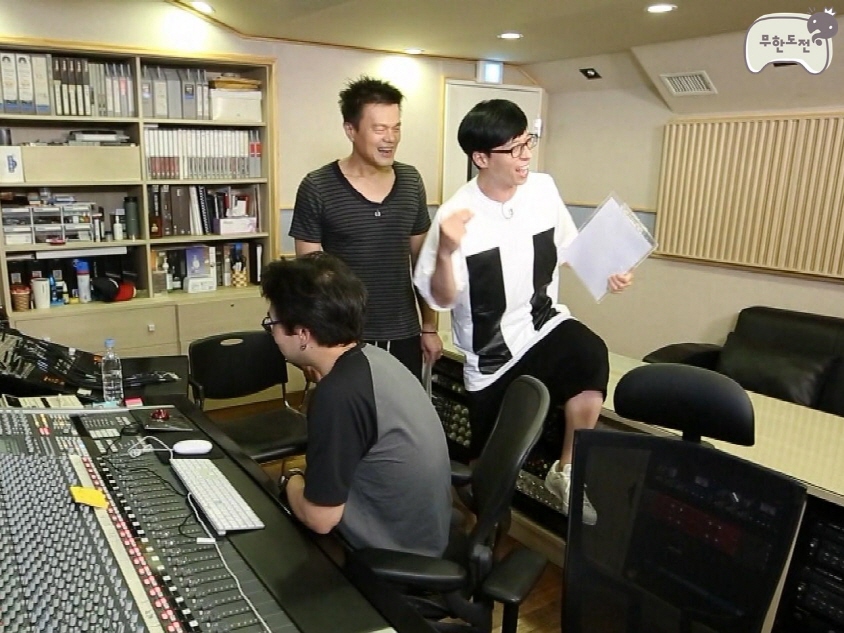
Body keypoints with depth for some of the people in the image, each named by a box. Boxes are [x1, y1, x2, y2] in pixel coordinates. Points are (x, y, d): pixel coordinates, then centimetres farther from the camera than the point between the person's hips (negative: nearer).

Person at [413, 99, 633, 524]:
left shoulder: (543, 188, -5)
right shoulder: (457, 215, -18)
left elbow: (568, 249, 11)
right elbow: (440, 300, -15)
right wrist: (446, 252, -33)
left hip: (545, 324, 3)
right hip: (490, 354, -2)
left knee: (592, 357, -31)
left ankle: (567, 472, -7)